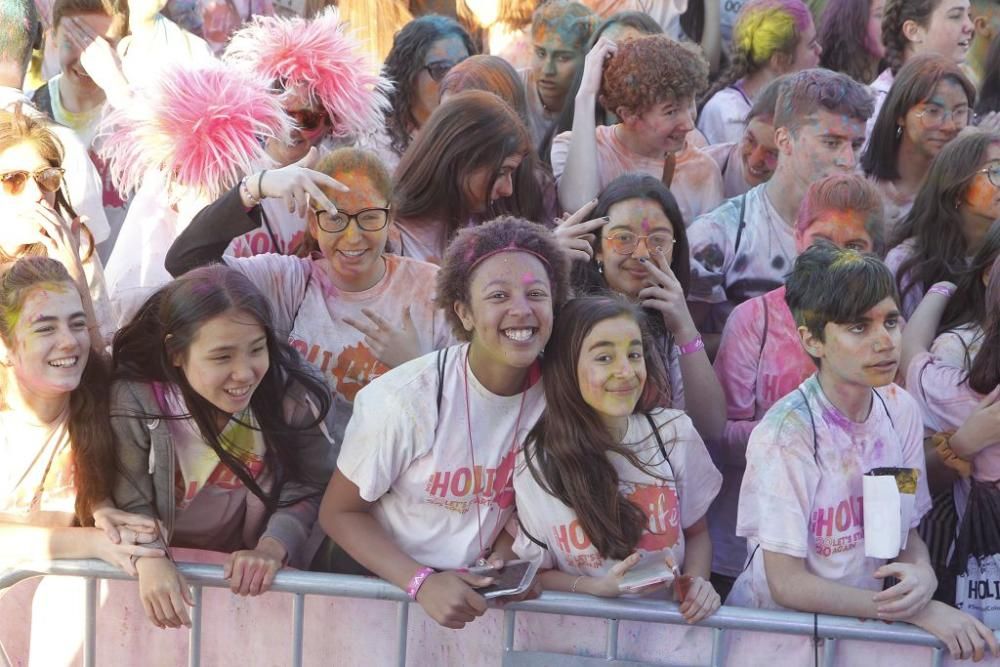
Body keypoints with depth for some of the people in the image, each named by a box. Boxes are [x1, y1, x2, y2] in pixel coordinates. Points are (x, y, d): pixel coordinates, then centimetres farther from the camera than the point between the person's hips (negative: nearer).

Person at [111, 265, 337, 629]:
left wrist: (271, 550, -23)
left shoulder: (288, 393, -12)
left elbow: (304, 489, -7)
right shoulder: (134, 401, -16)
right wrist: (151, 560, -32)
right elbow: (132, 504, -13)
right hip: (171, 564, 0)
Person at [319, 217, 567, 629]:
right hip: (391, 589, -2)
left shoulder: (554, 393, -5)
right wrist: (421, 582, -18)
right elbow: (339, 512, -7)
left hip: (479, 596, 2)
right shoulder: (406, 400, -17)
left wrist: (507, 555, -6)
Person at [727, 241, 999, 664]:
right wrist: (920, 611, -16)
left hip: (864, 621, 5)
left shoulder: (900, 410, 0)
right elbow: (787, 583, -15)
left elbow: (906, 530, 10)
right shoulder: (786, 434, -17)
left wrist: (922, 574, -12)